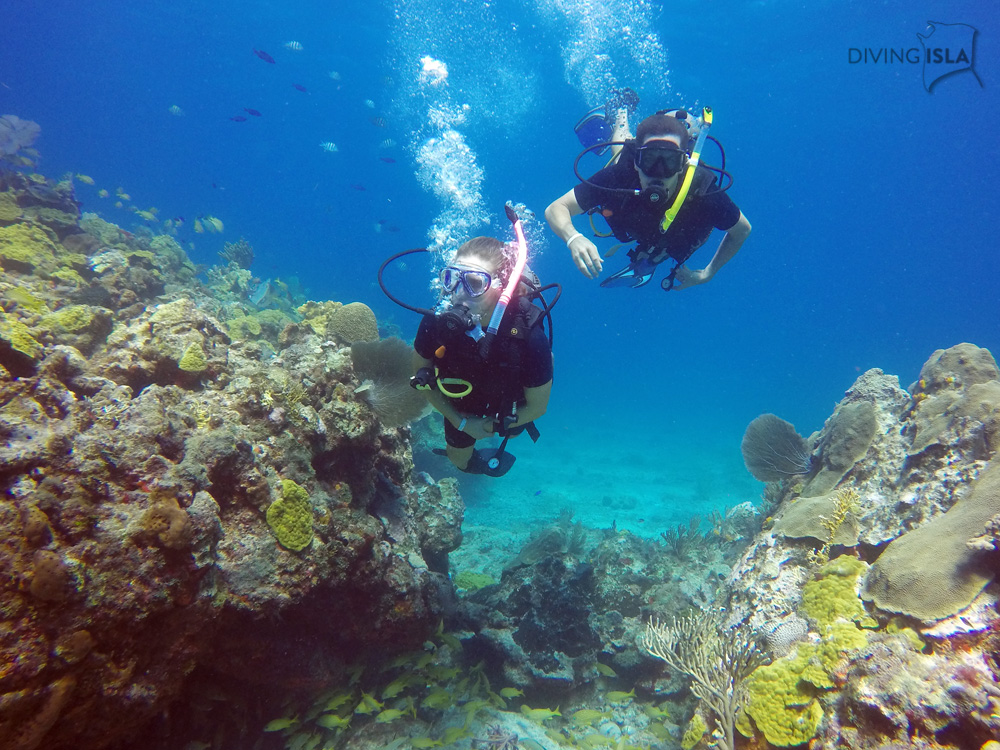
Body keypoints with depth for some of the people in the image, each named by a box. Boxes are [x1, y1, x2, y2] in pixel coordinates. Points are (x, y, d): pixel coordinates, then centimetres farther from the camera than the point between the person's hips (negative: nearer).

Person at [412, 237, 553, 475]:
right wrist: (460, 421, -12)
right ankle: (481, 462, 56)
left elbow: (537, 406, -24)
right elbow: (422, 376, -14)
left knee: (510, 432, 33)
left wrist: (488, 426, -13)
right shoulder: (436, 322, -37)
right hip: (461, 406, 1)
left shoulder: (528, 335, -43)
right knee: (458, 458, 24)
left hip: (508, 406, -1)